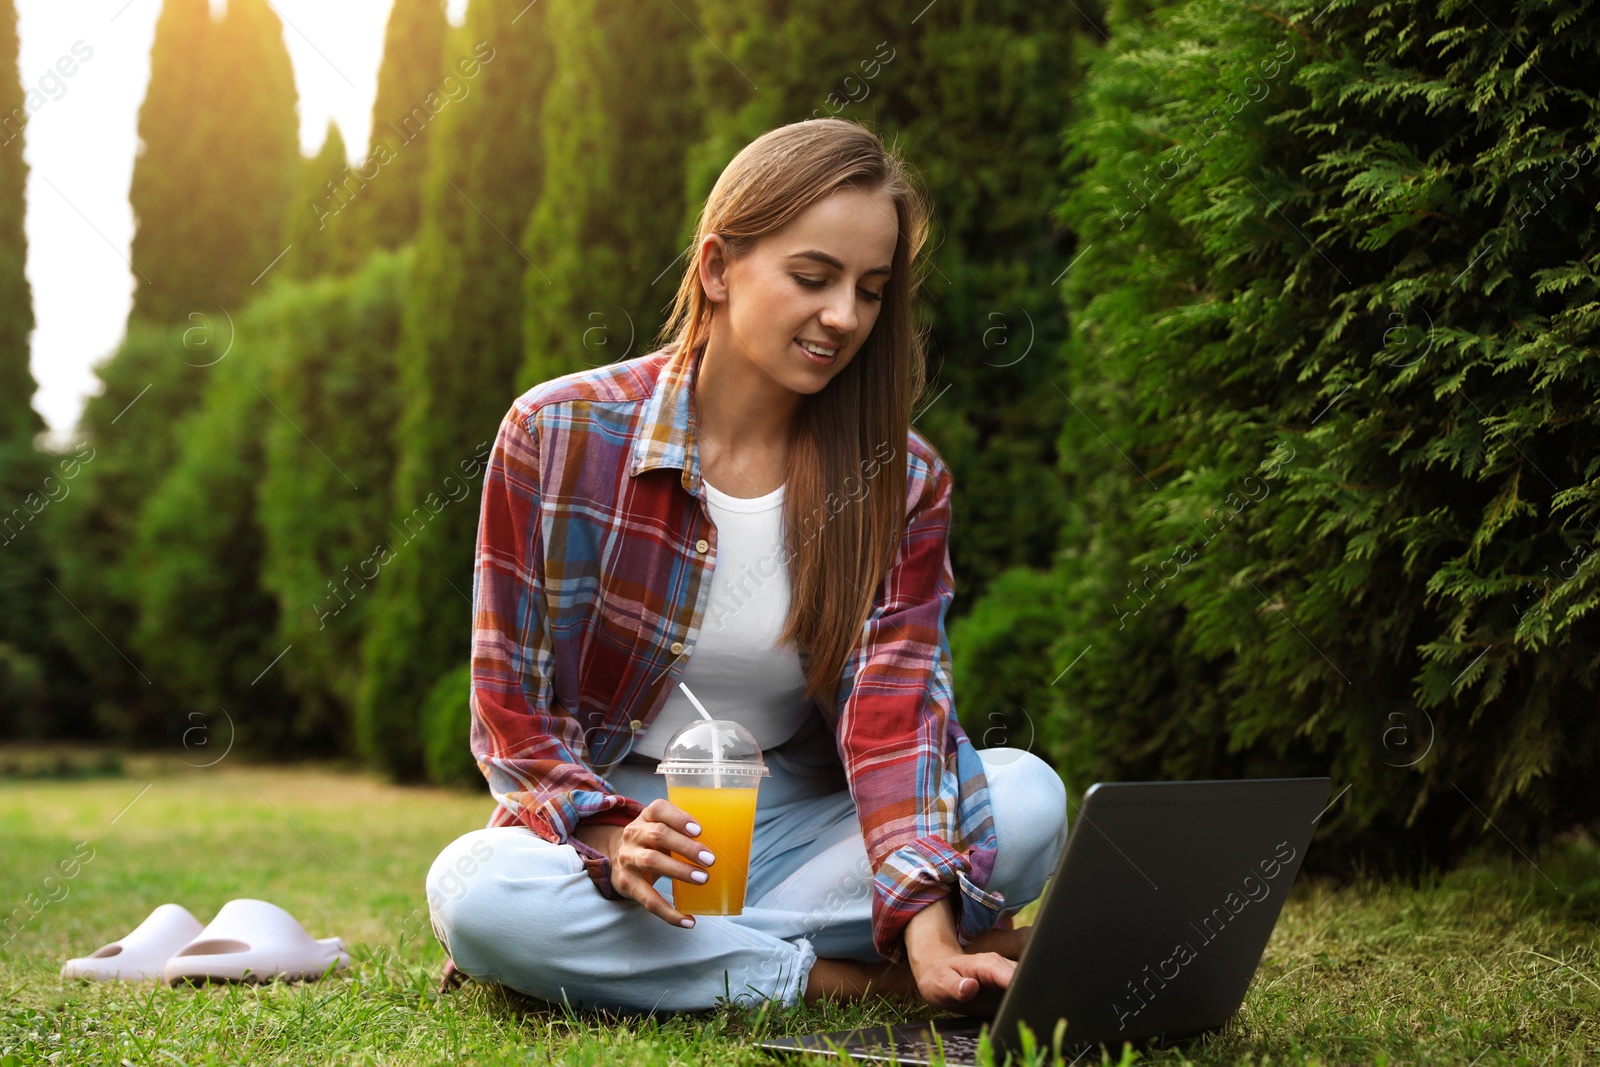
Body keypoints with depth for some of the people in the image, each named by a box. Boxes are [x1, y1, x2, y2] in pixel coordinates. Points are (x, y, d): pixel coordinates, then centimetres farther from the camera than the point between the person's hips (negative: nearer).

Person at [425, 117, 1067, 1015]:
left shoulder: (903, 480, -2)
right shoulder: (558, 434, -9)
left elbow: (897, 710, -14)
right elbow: (512, 712, -7)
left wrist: (930, 934, -32)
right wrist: (613, 841, -27)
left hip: (800, 825, 2)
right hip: (608, 815, -2)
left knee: (1028, 797, -23)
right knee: (477, 893, -35)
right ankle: (842, 977, -22)